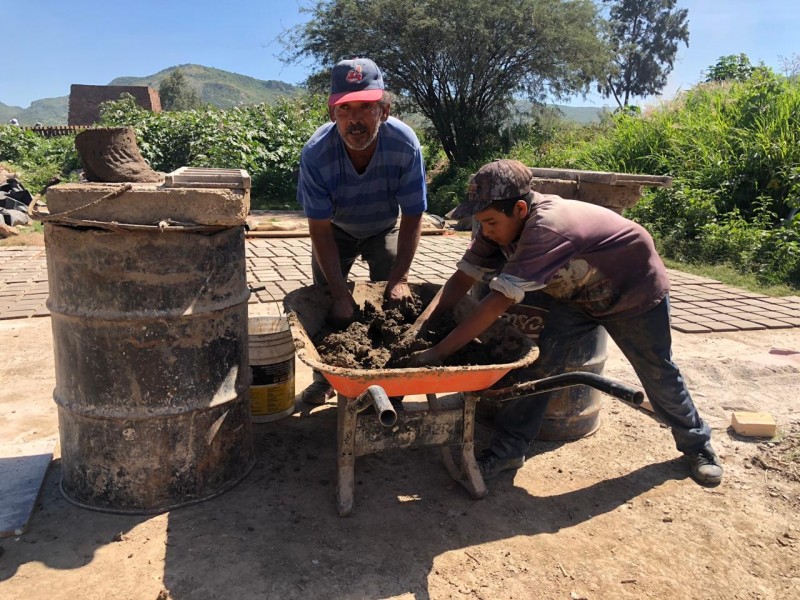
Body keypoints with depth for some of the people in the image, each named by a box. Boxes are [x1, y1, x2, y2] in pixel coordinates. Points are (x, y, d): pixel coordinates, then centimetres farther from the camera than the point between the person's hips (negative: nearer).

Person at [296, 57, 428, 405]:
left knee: (391, 301, -8)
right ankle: (325, 377, 20)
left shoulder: (405, 144, -34)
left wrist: (400, 279, -25)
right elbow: (320, 228, -27)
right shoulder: (316, 153, -35)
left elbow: (412, 217, -23)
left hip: (385, 229, 0)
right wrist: (340, 294, -29)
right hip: (336, 230, 0)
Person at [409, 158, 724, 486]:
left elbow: (499, 301, -46)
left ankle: (697, 445, 34)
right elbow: (464, 276, -19)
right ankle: (507, 450, 0)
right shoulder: (501, 222, -19)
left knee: (658, 374, 9)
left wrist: (436, 353, -45)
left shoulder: (547, 227, -43)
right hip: (579, 293, 6)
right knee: (541, 363, -9)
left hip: (636, 290, -5)